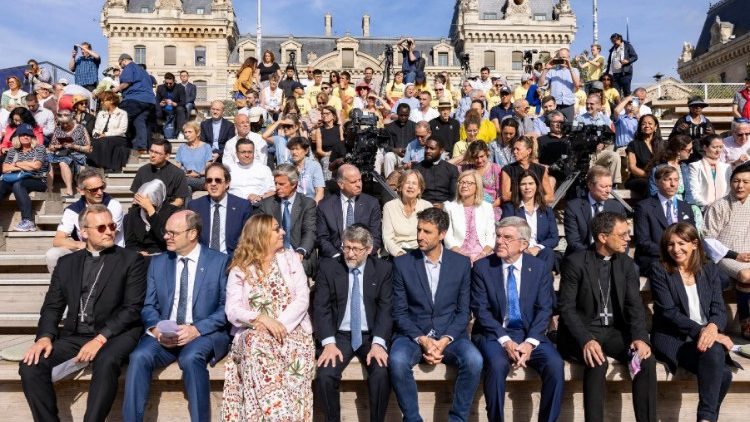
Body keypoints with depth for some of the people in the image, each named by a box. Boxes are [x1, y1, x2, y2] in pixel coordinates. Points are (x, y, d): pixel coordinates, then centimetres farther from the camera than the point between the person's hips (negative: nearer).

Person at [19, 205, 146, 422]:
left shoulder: (131, 260, 1)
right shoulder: (67, 263, 15)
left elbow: (133, 308, -7)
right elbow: (52, 306, 13)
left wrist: (101, 339, -18)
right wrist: (45, 336, -7)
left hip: (115, 334, -4)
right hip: (74, 335, 5)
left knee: (106, 363, -34)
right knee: (30, 365, -18)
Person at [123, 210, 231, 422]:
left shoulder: (220, 261, -1)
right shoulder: (157, 262, 12)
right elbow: (149, 306, 10)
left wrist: (196, 329, -19)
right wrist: (156, 329, -12)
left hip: (206, 334, -3)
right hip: (164, 335, 4)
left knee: (190, 357, -34)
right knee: (139, 357, -26)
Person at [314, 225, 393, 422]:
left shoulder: (383, 269, 1)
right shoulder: (328, 266, 1)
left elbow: (386, 308, -4)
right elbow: (321, 307, -4)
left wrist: (378, 343, -18)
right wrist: (329, 343, -17)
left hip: (371, 336, 0)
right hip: (339, 335, 1)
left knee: (381, 374, -26)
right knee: (325, 376, -24)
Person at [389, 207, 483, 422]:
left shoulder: (462, 263, 4)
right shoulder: (402, 263, 1)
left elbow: (463, 311, 3)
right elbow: (399, 312, 0)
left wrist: (444, 340, -12)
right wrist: (422, 340, -14)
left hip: (449, 335, 1)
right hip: (413, 334, -1)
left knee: (474, 360, -27)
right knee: (397, 361, -31)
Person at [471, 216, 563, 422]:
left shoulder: (539, 268, 3)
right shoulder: (482, 267, -3)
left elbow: (544, 309, 0)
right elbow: (481, 310, -7)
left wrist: (530, 342, -15)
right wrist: (505, 341, -18)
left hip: (529, 333, 2)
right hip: (493, 333, -2)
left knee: (555, 364, -22)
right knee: (498, 364, -31)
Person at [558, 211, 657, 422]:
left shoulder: (626, 263, 6)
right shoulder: (575, 262, -10)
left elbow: (635, 305, 0)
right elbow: (566, 308, -14)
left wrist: (640, 337, -19)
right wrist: (586, 340, -29)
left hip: (614, 331, 5)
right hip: (582, 332, -5)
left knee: (646, 358, -20)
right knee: (598, 361, -32)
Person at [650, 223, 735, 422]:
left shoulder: (710, 270, 13)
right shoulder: (660, 270, 1)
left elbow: (719, 308, 4)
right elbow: (669, 312, -7)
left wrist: (712, 327, -19)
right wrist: (700, 331, -19)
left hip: (707, 334, 3)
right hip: (672, 338, -3)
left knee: (715, 351, -33)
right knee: (722, 372, -28)